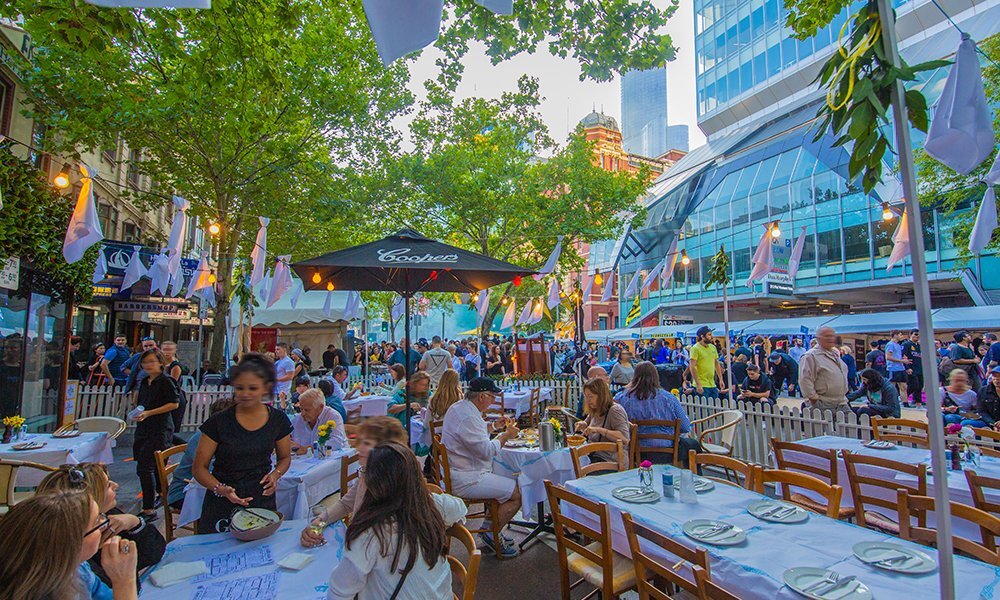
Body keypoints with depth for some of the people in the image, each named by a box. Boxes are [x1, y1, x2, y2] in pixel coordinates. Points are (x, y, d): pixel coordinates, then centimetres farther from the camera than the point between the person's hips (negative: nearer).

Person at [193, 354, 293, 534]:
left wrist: (275, 474, -9)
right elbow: (199, 468, -3)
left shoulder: (278, 420, -3)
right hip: (222, 505, -2)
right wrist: (221, 489, -20)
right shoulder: (218, 422, -9)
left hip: (262, 500, 2)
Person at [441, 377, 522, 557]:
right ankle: (490, 533, 7)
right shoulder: (468, 417, -26)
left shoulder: (459, 407, 7)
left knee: (510, 479, 19)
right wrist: (506, 435, -10)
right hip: (465, 480, -11)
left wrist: (494, 426, 12)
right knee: (518, 493, -9)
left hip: (457, 472, 11)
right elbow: (487, 451, -24)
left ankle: (489, 527, 24)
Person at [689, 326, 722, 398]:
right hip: (702, 386, -7)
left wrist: (720, 379, 14)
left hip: (713, 385, 7)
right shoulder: (695, 348, -11)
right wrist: (698, 385, -20)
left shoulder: (713, 347, 12)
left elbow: (717, 363, 21)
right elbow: (692, 367, -16)